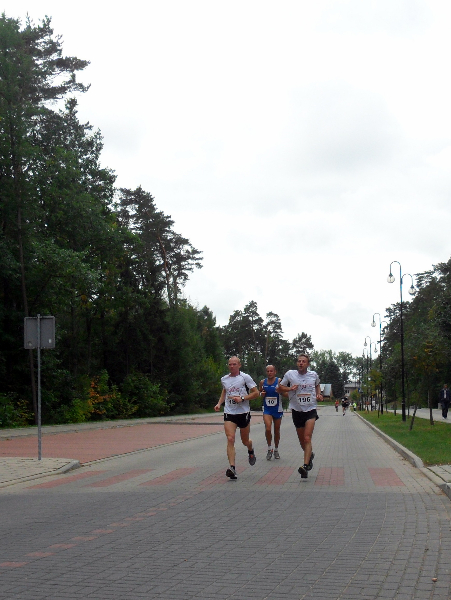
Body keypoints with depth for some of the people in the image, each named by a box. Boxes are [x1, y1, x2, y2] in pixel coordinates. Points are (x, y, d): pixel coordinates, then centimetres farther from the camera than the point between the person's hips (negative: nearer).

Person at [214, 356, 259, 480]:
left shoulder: (245, 377, -5)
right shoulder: (224, 379, 8)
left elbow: (256, 393, -4)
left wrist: (242, 398, -16)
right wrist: (219, 403, 12)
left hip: (243, 413, -2)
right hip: (229, 413, 2)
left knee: (245, 441, 13)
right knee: (230, 439, -16)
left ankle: (251, 451, 50)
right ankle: (232, 468, -21)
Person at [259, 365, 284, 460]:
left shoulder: (279, 381, -7)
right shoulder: (262, 382, 1)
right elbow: (259, 393, 17)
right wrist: (261, 394, -6)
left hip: (277, 410, -1)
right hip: (267, 410, 1)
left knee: (277, 430, 11)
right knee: (268, 429, -16)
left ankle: (276, 450, 28)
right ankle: (269, 449, 2)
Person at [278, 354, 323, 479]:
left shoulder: (313, 375, 3)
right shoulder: (290, 374, -2)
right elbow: (280, 387, 7)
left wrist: (319, 394, 6)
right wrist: (290, 389, -12)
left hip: (310, 410, -1)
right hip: (297, 411, 1)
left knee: (307, 438, -16)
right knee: (301, 440, 12)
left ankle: (305, 466, -22)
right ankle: (310, 455, 44)